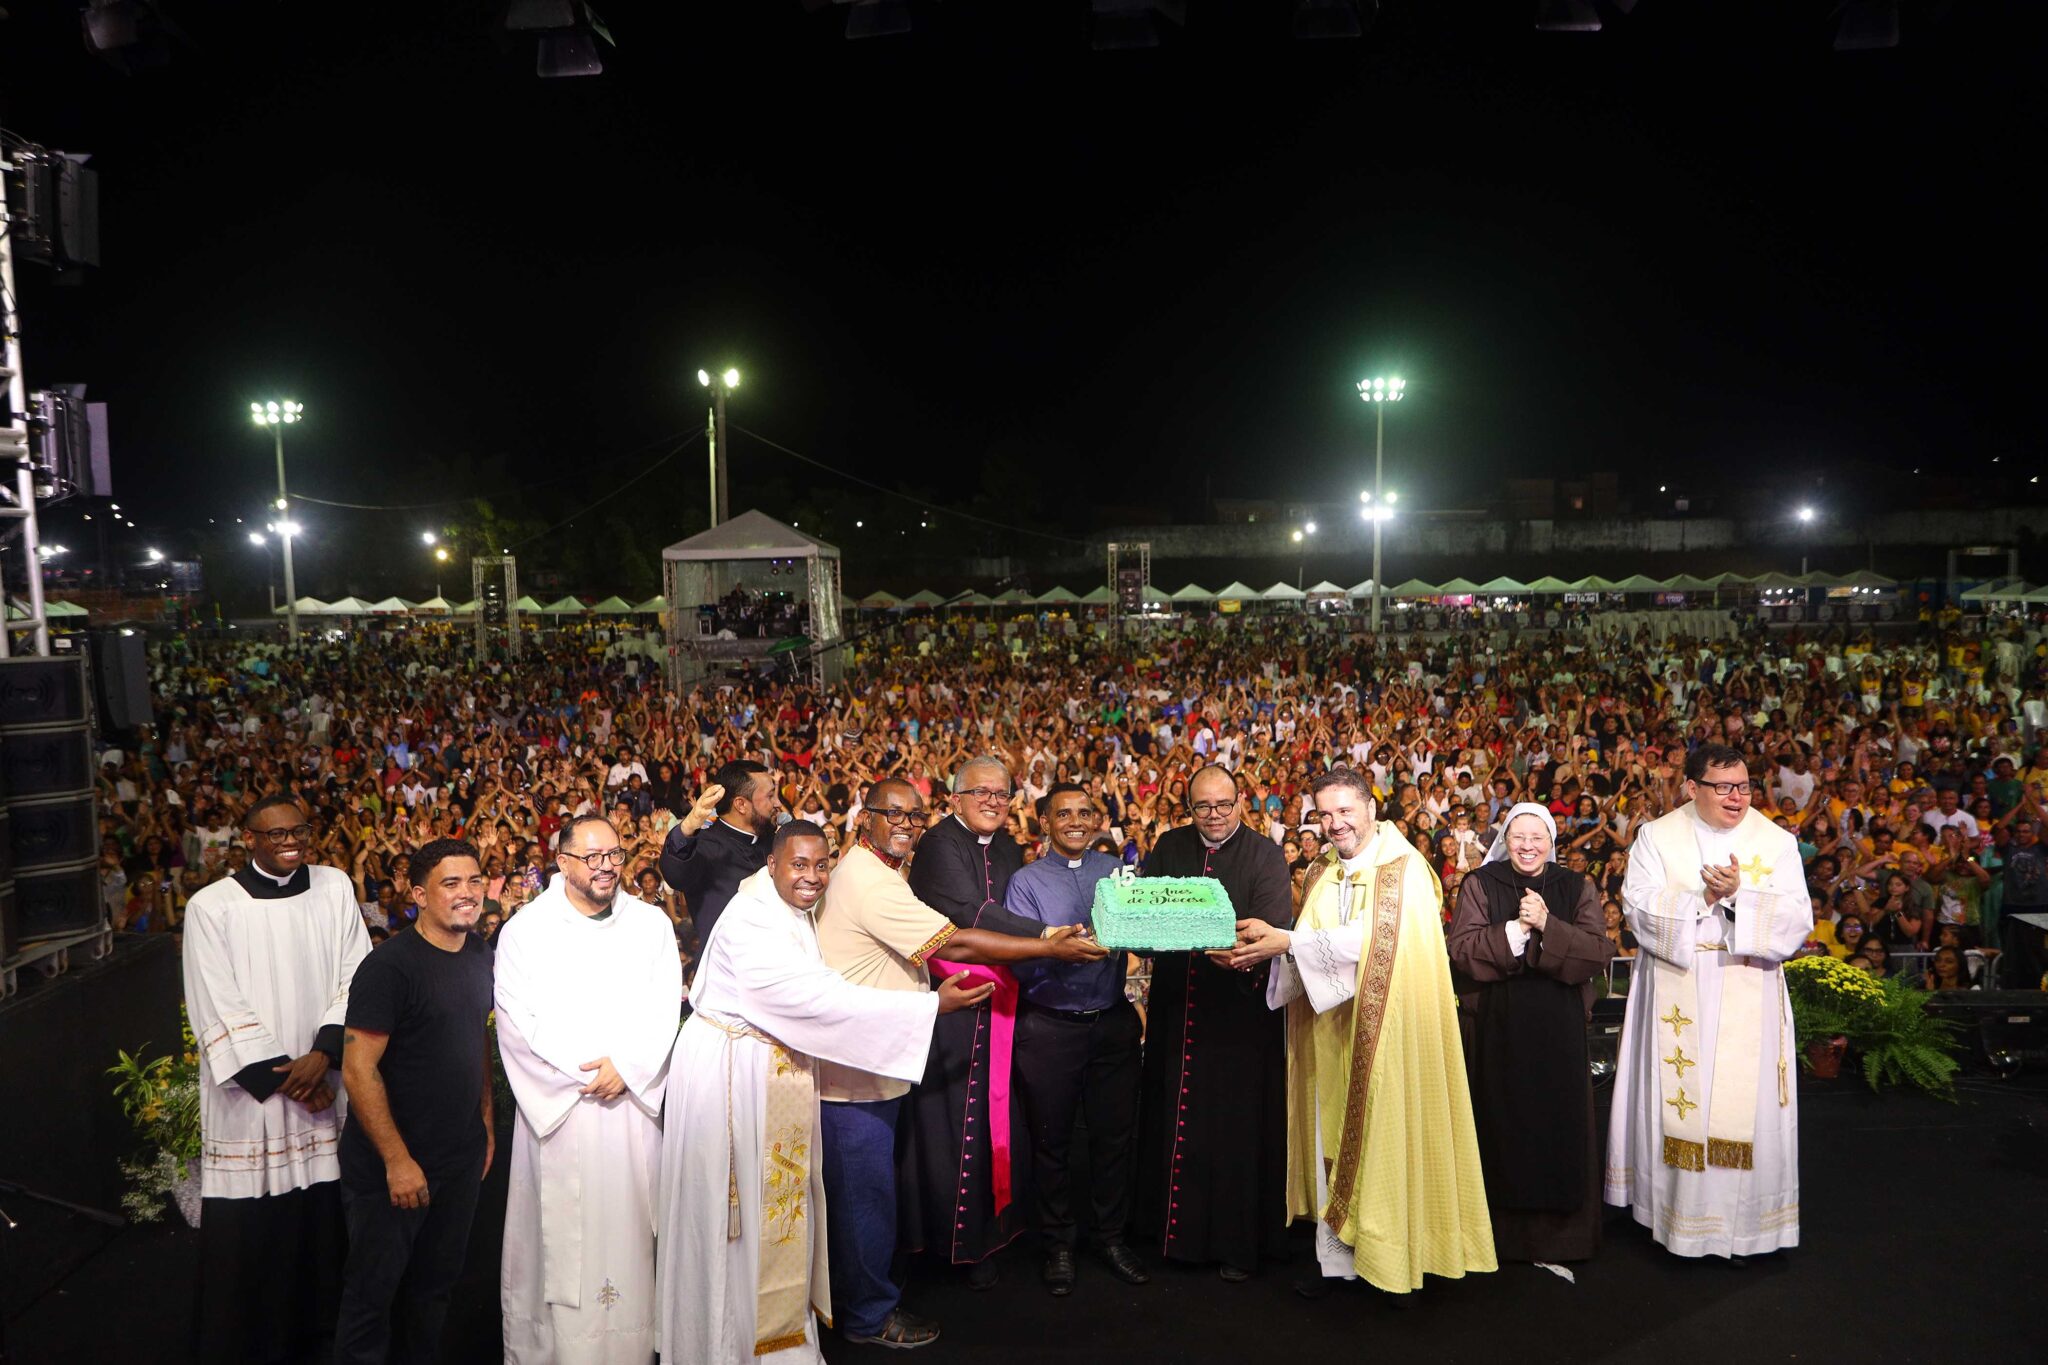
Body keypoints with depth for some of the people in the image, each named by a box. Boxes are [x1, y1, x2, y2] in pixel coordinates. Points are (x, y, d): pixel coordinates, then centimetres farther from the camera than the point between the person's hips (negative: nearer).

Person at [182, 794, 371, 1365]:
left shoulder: (334, 888, 3)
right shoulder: (212, 907, -5)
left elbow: (355, 977, 0)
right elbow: (219, 1009, -7)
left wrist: (324, 1053, -12)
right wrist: (281, 1075, -9)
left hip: (324, 1081, 2)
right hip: (249, 1091, -2)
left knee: (321, 1212, 6)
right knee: (247, 1225, 3)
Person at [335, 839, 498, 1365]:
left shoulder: (481, 956, 4)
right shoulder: (389, 966, -18)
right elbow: (358, 1068, -20)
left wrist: (485, 1122, 12)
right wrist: (397, 1160, -20)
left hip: (461, 1158, 6)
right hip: (392, 1163, -6)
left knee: (435, 1283, 18)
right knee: (375, 1288, 9)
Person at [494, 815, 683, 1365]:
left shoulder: (651, 923, 6)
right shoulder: (526, 929, 1)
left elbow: (665, 1010, 2)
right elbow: (518, 1024, -5)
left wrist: (627, 1066, -12)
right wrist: (582, 1074, -10)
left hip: (632, 1102, 2)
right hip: (556, 1106, -2)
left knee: (626, 1231, 4)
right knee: (557, 1233, 2)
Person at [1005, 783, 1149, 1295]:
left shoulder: (1114, 869, 6)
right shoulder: (1026, 881, -2)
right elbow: (1022, 964, -10)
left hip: (1113, 1021, 3)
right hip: (1051, 1027, -2)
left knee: (1115, 1134, 11)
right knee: (1052, 1138, 8)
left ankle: (1110, 1235, 29)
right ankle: (1057, 1244, 25)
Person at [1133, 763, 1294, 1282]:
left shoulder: (1264, 855, -3)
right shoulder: (1169, 847, 9)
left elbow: (1274, 927, -15)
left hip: (1239, 1010, -3)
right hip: (1176, 1009, 4)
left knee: (1236, 1124, 3)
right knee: (1175, 1118, 12)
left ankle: (1239, 1242, 16)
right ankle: (1178, 1227, 28)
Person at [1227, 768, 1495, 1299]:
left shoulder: (1405, 868, -9)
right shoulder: (1320, 875, 11)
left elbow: (1374, 939, -21)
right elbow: (1309, 951, 7)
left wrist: (1287, 941, -21)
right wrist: (1266, 950, -13)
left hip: (1388, 1030, -5)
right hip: (1331, 1031, 5)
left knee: (1390, 1137, 2)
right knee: (1332, 1142, 8)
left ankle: (1399, 1259, 16)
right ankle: (1336, 1257, 18)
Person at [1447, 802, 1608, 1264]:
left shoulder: (1577, 888, 7)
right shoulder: (1479, 885, 3)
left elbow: (1596, 953, -6)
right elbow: (1461, 949, -9)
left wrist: (1547, 925, -19)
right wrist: (1515, 928, -18)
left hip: (1558, 1028, 1)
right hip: (1495, 1027, -1)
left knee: (1558, 1122, 4)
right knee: (1501, 1124, 4)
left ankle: (1559, 1228, 17)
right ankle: (1502, 1230, 16)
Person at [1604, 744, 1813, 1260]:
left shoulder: (1776, 842, 5)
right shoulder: (1657, 837, 2)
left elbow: (1797, 921, -4)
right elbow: (1641, 908, -9)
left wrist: (1741, 894, -19)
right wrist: (1704, 897, -19)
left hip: (1749, 999, 1)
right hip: (1678, 998, -1)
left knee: (1746, 1103, 2)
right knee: (1680, 1101, 2)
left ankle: (1744, 1216, 15)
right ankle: (1679, 1212, 14)